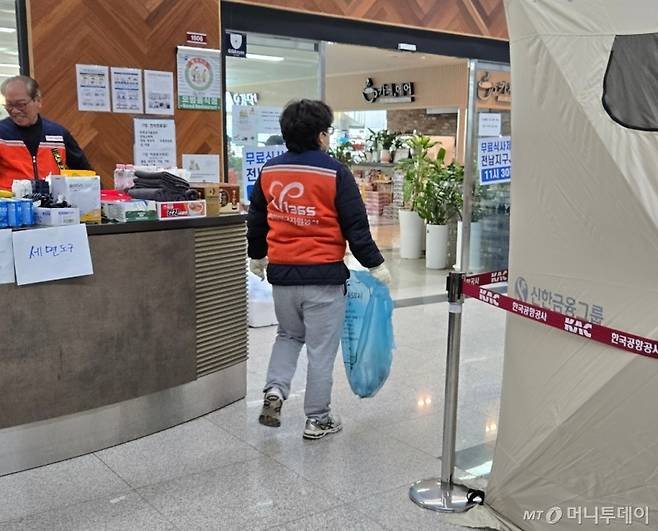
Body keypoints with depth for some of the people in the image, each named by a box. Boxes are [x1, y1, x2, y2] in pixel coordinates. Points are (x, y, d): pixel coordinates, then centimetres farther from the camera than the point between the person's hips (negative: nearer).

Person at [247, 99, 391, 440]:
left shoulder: (269, 172, 5)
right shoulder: (335, 173, -9)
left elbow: (256, 220, 16)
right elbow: (356, 225, -8)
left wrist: (257, 256, 31)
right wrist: (375, 265, 3)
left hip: (281, 272, 5)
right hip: (324, 276, -4)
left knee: (289, 335, 26)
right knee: (321, 350, 7)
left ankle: (274, 390, 8)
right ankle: (318, 419, 16)